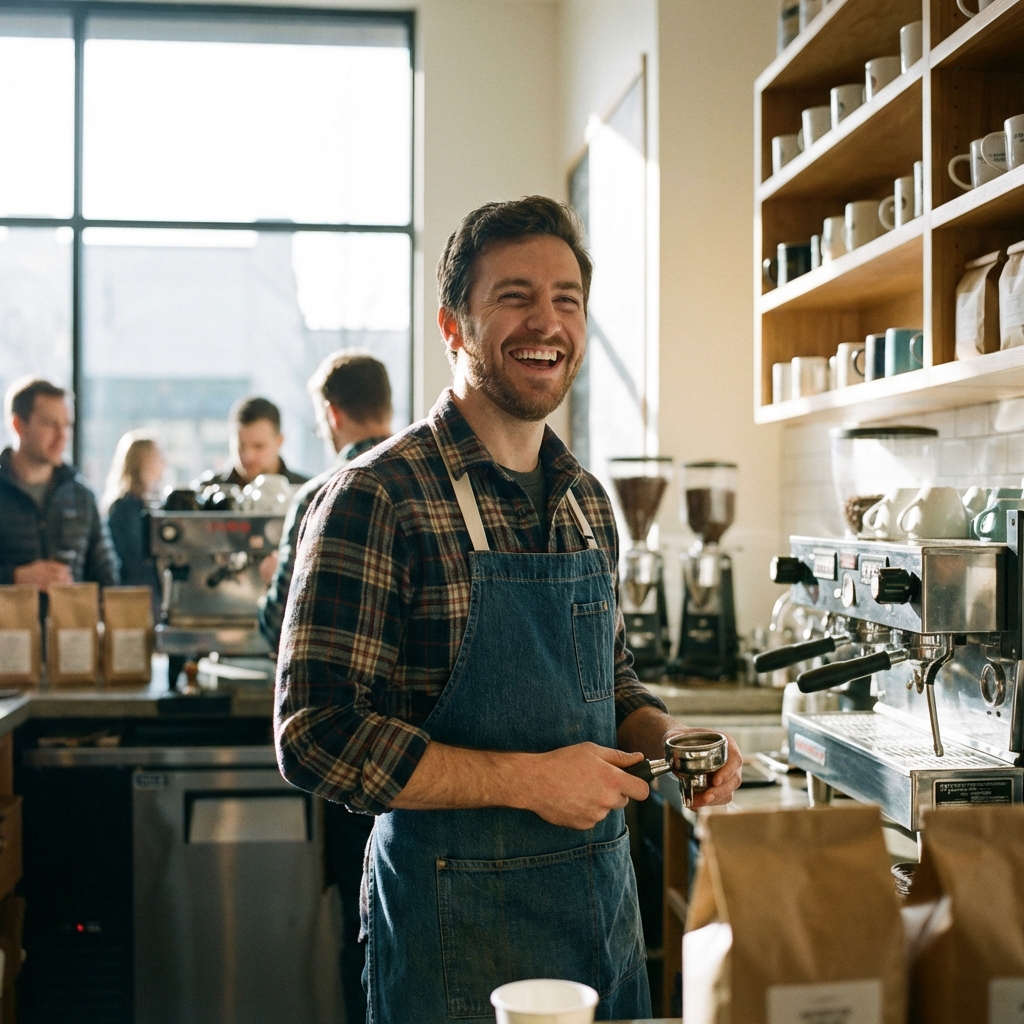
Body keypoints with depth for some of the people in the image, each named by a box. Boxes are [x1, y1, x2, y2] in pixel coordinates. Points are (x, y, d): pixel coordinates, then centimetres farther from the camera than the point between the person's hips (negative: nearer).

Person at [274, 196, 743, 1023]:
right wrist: (527, 779, -21)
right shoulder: (379, 498, -16)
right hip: (455, 916, -6)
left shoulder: (587, 502, 8)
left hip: (604, 897, 7)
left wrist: (666, 735, -3)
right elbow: (318, 736, -19)